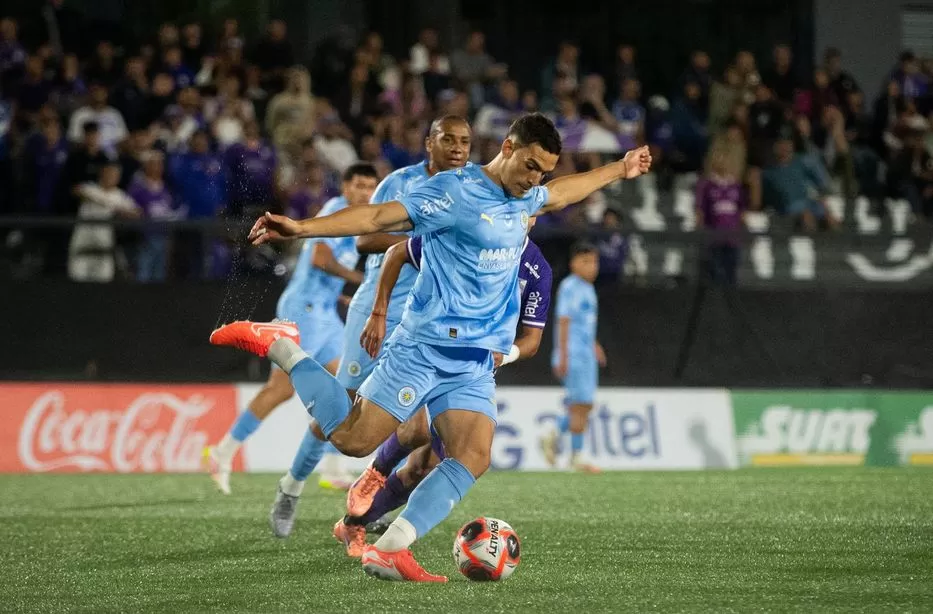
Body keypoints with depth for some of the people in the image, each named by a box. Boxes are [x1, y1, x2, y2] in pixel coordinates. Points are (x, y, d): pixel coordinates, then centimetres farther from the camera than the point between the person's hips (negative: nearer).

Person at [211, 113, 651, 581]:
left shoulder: (523, 199, 15)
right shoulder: (456, 191, -11)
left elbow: (561, 193, 38)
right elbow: (381, 217, -19)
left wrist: (619, 170, 48)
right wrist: (303, 228, -29)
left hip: (476, 366, 7)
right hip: (424, 346, -7)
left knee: (472, 458, -12)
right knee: (353, 439, -13)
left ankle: (389, 550, -14)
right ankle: (281, 348, 7)